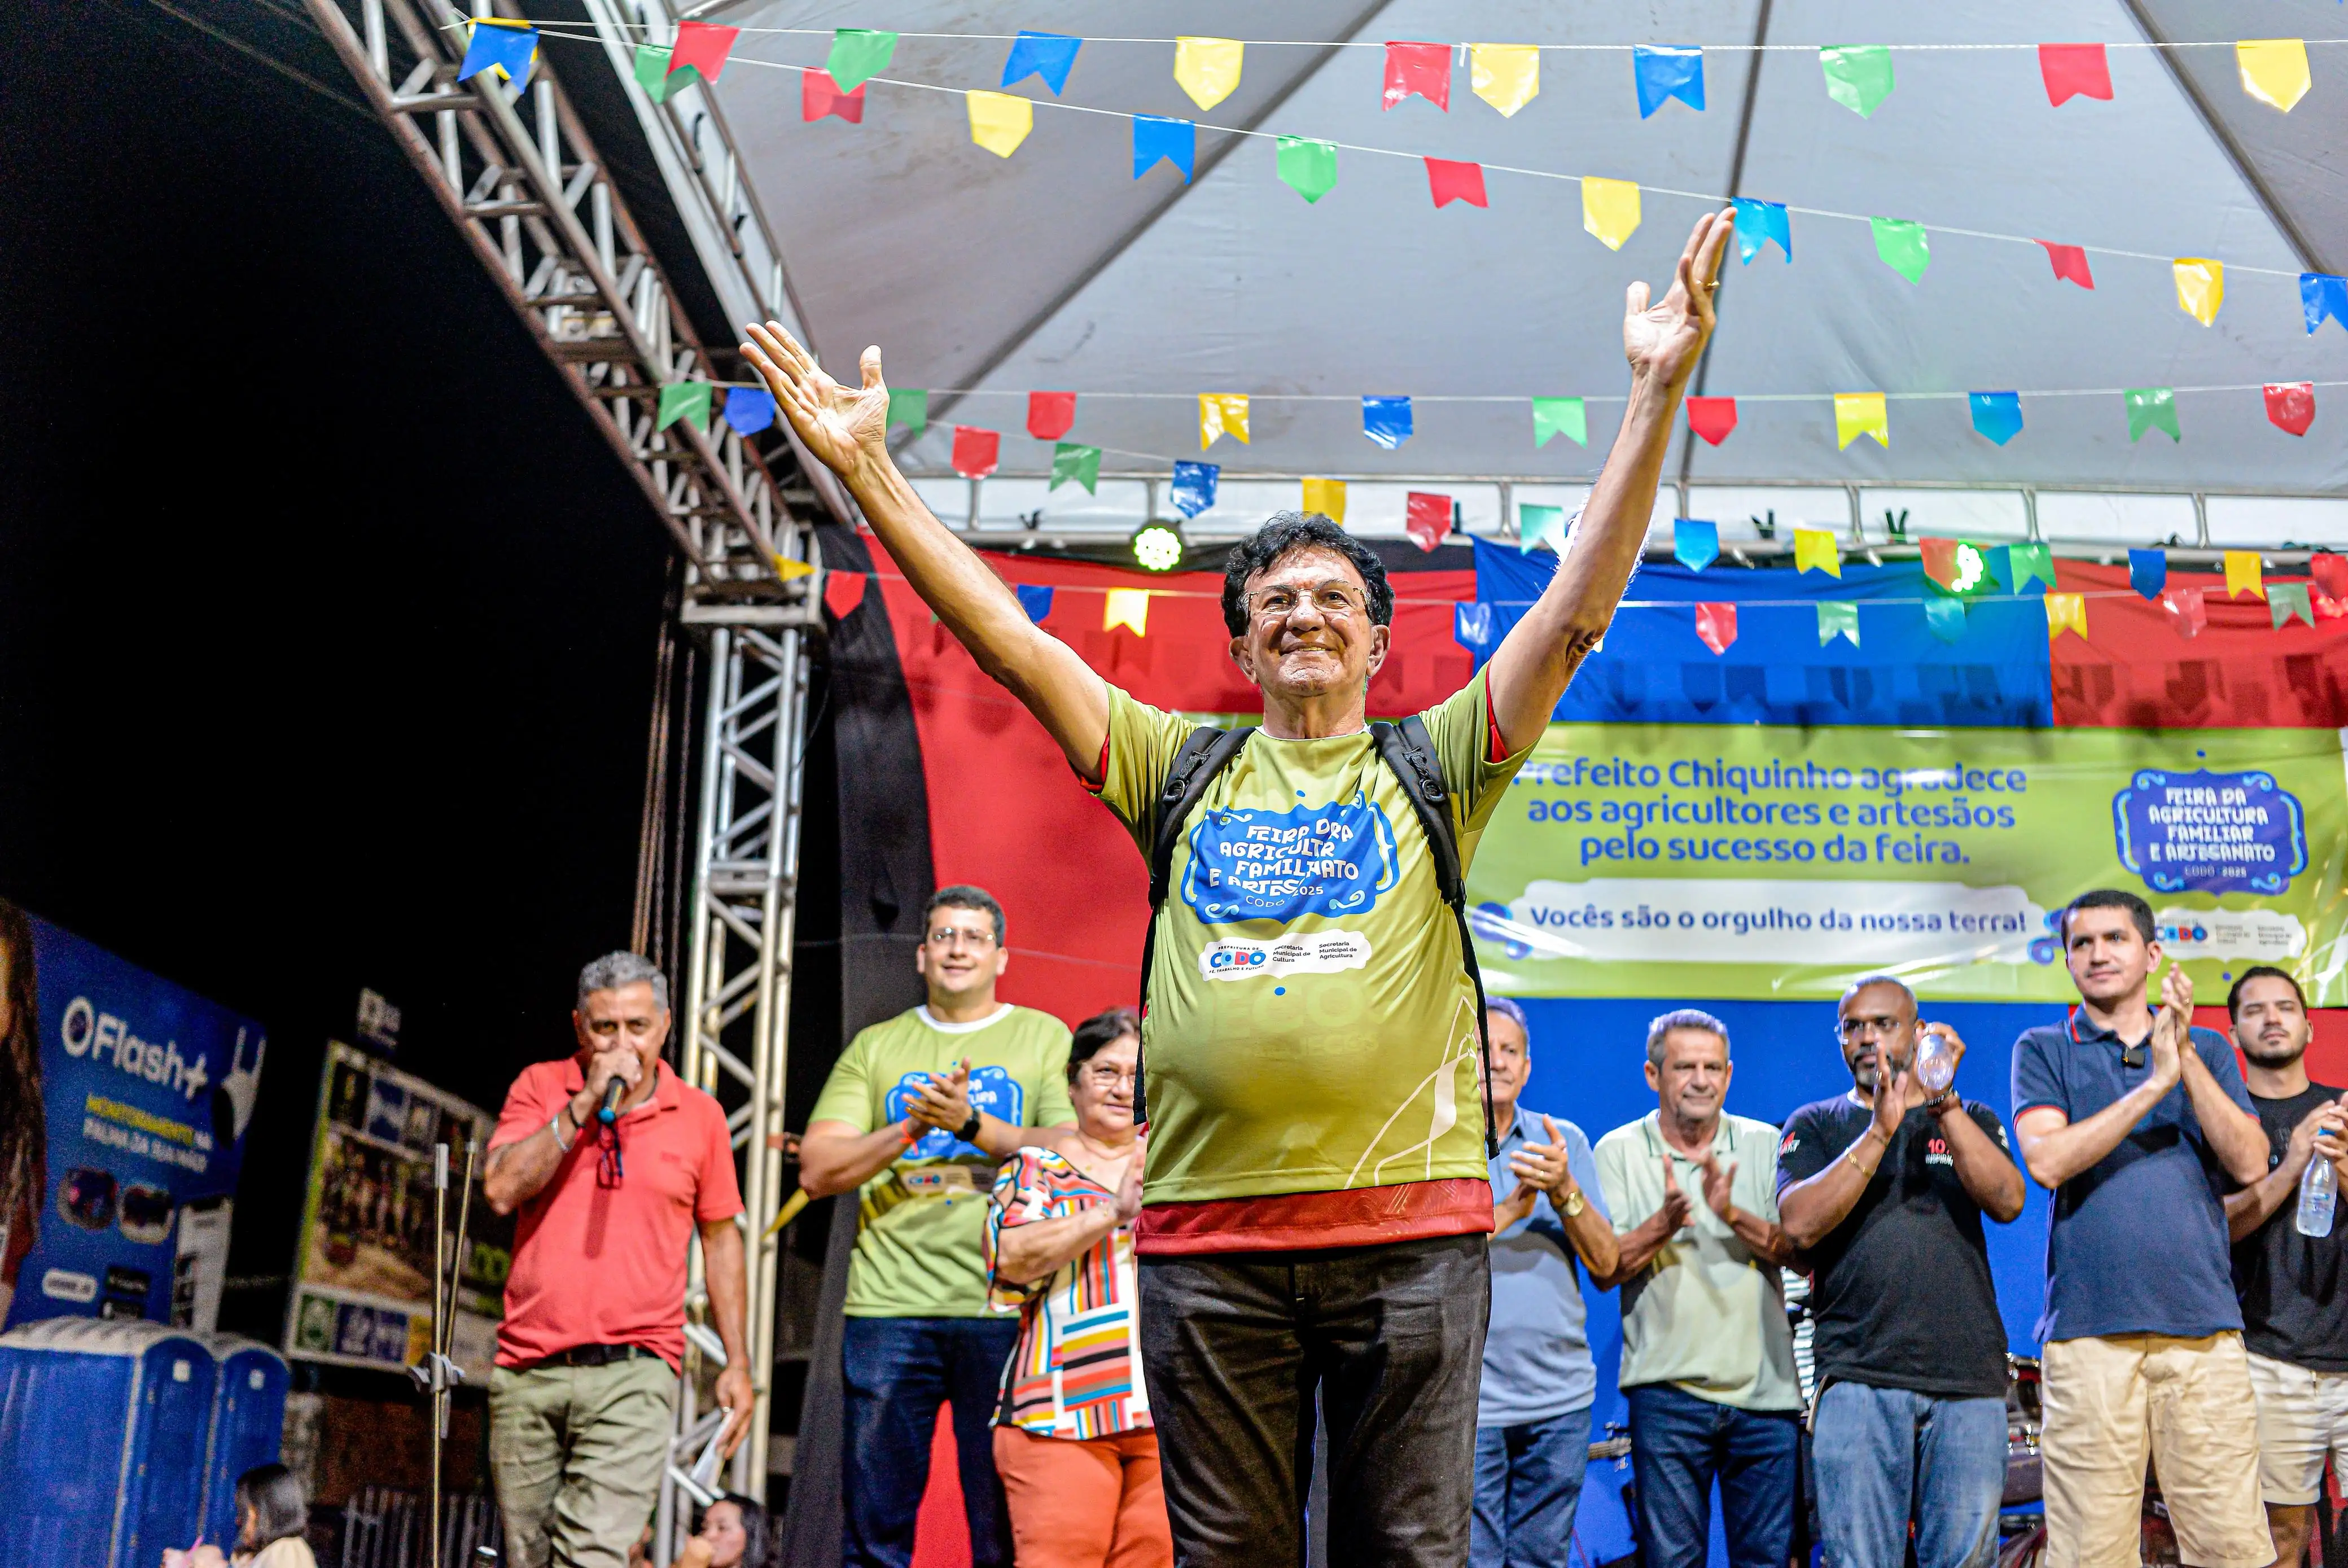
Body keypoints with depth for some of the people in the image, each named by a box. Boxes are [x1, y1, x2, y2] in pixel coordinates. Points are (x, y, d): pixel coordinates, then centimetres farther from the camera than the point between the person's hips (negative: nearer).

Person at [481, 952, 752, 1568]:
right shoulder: (540, 1088, 7)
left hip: (632, 1374, -2)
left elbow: (720, 1239, 14)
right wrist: (585, 1104, -13)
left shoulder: (699, 1115, 6)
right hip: (527, 1372, 2)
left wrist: (737, 1363, 11)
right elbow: (502, 1191, -8)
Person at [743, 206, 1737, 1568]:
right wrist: (870, 469, 4)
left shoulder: (1432, 768, 10)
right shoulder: (1180, 769, 14)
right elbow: (1009, 640, 10)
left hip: (1411, 1223, -1)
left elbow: (1577, 612, 0)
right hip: (1208, 1234, 1)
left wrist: (1657, 398, -9)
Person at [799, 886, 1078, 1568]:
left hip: (1004, 1308, -1)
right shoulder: (875, 1048, 14)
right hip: (887, 1303, 2)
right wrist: (911, 1128, -10)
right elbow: (818, 1171, 5)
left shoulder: (1046, 1038, 11)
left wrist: (971, 1124, -15)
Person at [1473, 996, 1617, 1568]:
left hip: (1561, 1396, 3)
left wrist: (1564, 1191, -15)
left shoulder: (1565, 1141, 10)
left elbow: (1605, 1263, 2)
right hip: (1466, 1401, -3)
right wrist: (1506, 1213, -18)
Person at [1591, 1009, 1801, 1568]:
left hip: (1765, 1388, 2)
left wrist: (1734, 1215, -19)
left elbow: (1799, 1250, -2)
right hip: (1667, 1389, -1)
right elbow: (1604, 1270, -3)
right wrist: (1664, 1222, -19)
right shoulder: (1619, 1151, 3)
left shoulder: (1766, 1145, 7)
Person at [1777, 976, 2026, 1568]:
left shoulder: (1971, 1120, 18)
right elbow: (1800, 1225, -5)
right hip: (1857, 1380, -1)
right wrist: (1879, 1132, -11)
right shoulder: (1815, 1126, 13)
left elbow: (2007, 1202, -2)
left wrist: (1944, 1105, -11)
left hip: (1969, 1383, 1)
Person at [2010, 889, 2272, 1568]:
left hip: (2204, 1328, 2)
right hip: (2088, 1328, -2)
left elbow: (2250, 1164, 3)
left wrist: (2186, 1058, -6)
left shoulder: (2208, 1050, 18)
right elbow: (2047, 1161, -6)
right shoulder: (2044, 1050, 11)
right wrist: (2154, 1083, -8)